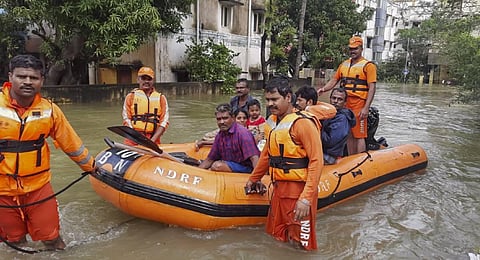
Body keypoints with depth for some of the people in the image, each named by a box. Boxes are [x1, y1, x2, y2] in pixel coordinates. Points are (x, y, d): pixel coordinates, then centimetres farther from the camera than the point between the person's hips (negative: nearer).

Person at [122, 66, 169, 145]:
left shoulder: (161, 98, 13)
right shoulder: (131, 97, 12)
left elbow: (164, 121, 5)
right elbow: (126, 119, 6)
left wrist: (153, 140, -7)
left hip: (153, 139, 1)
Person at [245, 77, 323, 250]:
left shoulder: (302, 123, -16)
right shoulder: (271, 122, 9)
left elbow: (316, 161, -20)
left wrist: (306, 198, -25)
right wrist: (253, 178, 30)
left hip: (299, 191, -7)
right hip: (278, 189, 8)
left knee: (301, 245, 5)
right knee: (276, 238, 18)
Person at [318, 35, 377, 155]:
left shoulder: (368, 65, -1)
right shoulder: (344, 64, 17)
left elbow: (372, 88, -8)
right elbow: (334, 80, 18)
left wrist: (366, 108, -16)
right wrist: (323, 89, -4)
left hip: (359, 104, -6)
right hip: (344, 104, 6)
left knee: (359, 135, -5)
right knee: (349, 134, 12)